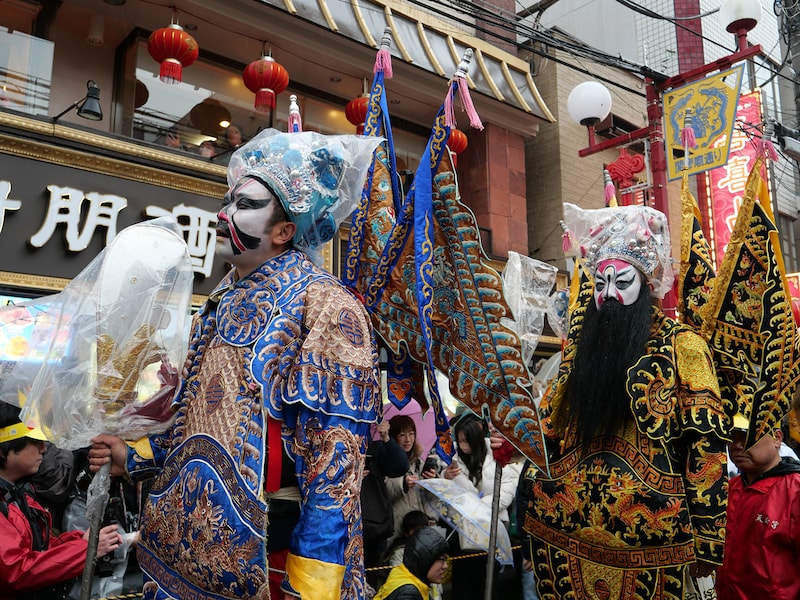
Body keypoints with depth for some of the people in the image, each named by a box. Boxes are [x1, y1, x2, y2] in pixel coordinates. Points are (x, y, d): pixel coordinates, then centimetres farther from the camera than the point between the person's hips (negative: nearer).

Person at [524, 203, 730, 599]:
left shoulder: (679, 345, -5)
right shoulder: (581, 346, 9)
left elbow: (706, 443, -7)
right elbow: (552, 426, 18)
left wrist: (707, 537, -9)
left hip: (648, 532, -4)